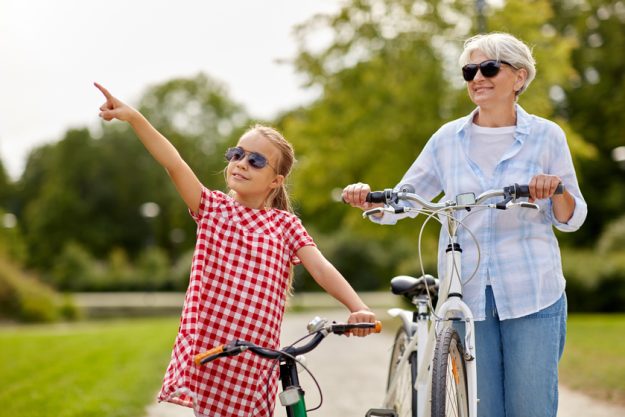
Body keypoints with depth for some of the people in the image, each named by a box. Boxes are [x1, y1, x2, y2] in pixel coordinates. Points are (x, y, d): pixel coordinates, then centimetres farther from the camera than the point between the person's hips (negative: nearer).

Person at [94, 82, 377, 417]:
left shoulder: (286, 224, 5)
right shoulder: (213, 207, 5)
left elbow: (321, 268, -7)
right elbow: (174, 164, -8)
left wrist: (358, 307, -25)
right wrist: (133, 117, -22)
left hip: (254, 354, 0)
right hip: (205, 349, 0)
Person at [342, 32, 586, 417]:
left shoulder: (546, 135, 2)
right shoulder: (449, 138, 7)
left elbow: (571, 220, 5)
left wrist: (558, 192, -18)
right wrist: (367, 198, -11)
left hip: (533, 296, -2)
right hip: (467, 295, 2)